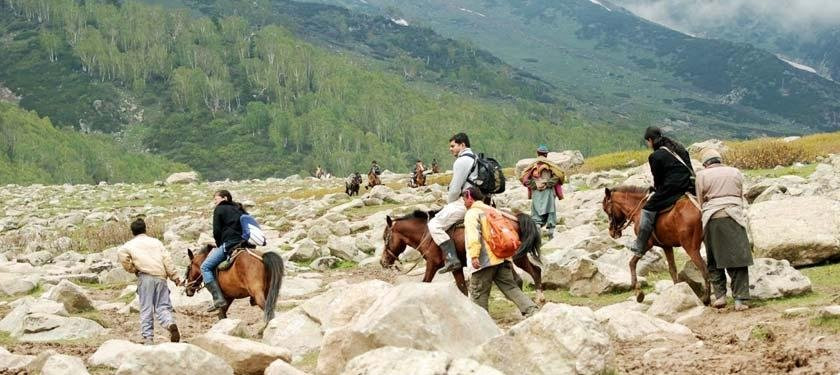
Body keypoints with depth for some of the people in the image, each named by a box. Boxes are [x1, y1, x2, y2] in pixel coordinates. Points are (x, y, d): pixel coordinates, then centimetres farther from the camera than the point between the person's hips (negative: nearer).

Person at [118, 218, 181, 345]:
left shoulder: (130, 244, 13)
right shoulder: (156, 241, 20)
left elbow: (121, 253, -8)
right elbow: (167, 259, 11)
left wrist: (131, 269, 4)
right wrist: (174, 276, 9)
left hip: (145, 276, -2)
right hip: (161, 276, 2)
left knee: (146, 309, 2)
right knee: (163, 306, 4)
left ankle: (148, 338, -2)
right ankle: (171, 324, -24)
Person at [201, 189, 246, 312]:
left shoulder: (219, 209, 4)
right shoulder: (241, 210, 24)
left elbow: (216, 231, -3)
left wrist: (219, 245, 12)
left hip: (228, 243, -7)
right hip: (244, 243, 7)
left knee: (205, 267, -1)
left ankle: (218, 299, -15)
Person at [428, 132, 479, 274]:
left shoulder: (461, 161, -12)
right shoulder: (476, 159, 20)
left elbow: (455, 189, -16)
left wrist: (449, 203, 3)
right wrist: (450, 204, 23)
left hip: (465, 203, -11)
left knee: (434, 224, -14)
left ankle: (452, 259, -25)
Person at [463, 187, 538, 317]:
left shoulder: (472, 213, -5)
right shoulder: (491, 210, 21)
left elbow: (473, 236, -20)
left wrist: (474, 256, -28)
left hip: (485, 261, -8)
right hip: (502, 257, 8)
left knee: (478, 292, 3)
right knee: (510, 287, 7)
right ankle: (532, 310, -5)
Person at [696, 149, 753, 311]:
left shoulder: (702, 175, 5)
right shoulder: (736, 172, 13)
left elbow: (700, 201, 8)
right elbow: (741, 198, 18)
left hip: (712, 219, -1)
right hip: (734, 217, 1)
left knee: (714, 261, 12)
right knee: (737, 260, 0)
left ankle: (720, 296, 7)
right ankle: (740, 299, -4)